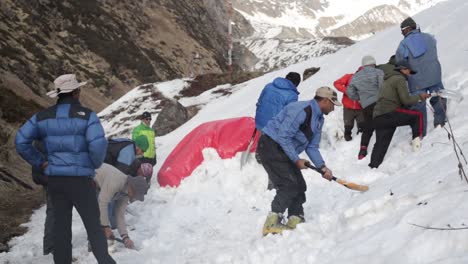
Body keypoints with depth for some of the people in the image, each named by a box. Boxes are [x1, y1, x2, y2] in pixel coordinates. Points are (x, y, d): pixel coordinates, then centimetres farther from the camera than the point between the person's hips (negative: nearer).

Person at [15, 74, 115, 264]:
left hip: (54, 179, 4)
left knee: (62, 225, 13)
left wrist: (40, 162, 7)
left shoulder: (43, 116, 4)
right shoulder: (86, 115, -10)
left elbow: (21, 141, 1)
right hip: (80, 179, -4)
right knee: (93, 225, 4)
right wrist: (95, 164, -3)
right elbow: (98, 145, -22)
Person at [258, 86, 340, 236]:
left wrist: (322, 167, -2)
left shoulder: (319, 119, 11)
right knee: (289, 185, -16)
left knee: (299, 186, 9)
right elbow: (283, 137, -25)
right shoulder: (301, 110, -22)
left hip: (284, 151, 10)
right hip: (271, 146, -10)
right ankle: (271, 224, -14)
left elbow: (312, 146, 12)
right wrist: (296, 160, -19)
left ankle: (295, 222, 17)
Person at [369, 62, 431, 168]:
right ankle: (417, 141, -3)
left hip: (378, 117, 9)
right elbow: (406, 100, -8)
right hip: (390, 114, -9)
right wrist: (420, 97, 7)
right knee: (418, 115, 4)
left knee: (381, 144, 8)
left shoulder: (388, 80, 30)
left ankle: (373, 166, 1)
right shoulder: (399, 79, 0)